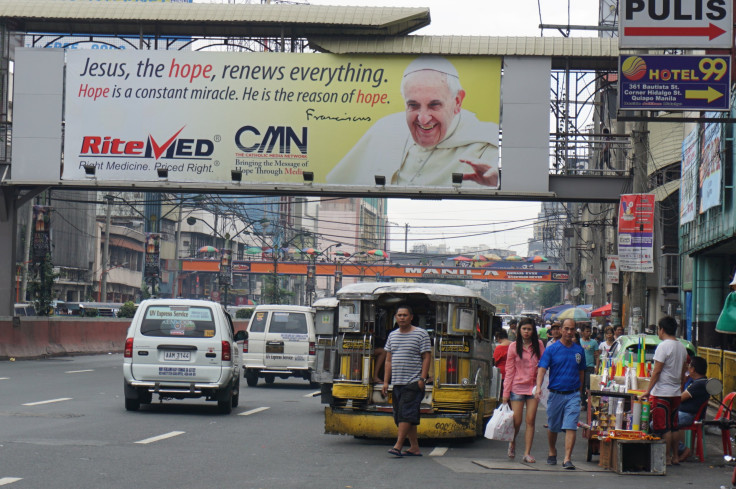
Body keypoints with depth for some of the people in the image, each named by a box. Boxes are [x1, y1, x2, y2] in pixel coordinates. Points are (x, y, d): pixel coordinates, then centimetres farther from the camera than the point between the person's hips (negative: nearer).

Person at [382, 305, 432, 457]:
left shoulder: (421, 334, -1)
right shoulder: (392, 335, 15)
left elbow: (426, 358, -5)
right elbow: (388, 360, 16)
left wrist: (422, 379, -14)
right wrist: (385, 382, 9)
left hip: (414, 382, -6)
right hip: (397, 383, 7)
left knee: (406, 414, -13)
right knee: (400, 416, 6)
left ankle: (398, 446, -16)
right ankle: (415, 448, 12)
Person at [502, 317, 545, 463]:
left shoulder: (539, 345, 5)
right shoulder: (514, 347, 1)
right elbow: (509, 370, 1)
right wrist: (506, 393, -1)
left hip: (533, 387, 1)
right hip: (517, 387, -1)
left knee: (530, 420, -4)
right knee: (517, 420, -2)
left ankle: (527, 453, 1)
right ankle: (512, 443, 29)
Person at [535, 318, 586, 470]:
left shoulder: (579, 350, 7)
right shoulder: (551, 349, -2)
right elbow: (542, 368, -10)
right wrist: (538, 386, -25)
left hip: (573, 395, 1)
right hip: (555, 393, -1)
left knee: (571, 427, -12)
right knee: (552, 427, 13)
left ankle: (567, 459, -14)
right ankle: (552, 453, 35)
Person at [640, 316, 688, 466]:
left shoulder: (663, 346, -14)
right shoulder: (682, 347, 10)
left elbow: (656, 371, -16)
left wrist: (648, 391, -12)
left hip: (662, 393, -8)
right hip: (676, 393, 8)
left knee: (663, 428, -3)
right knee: (673, 427, 15)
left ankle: (667, 458, -1)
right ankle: (675, 456, 18)